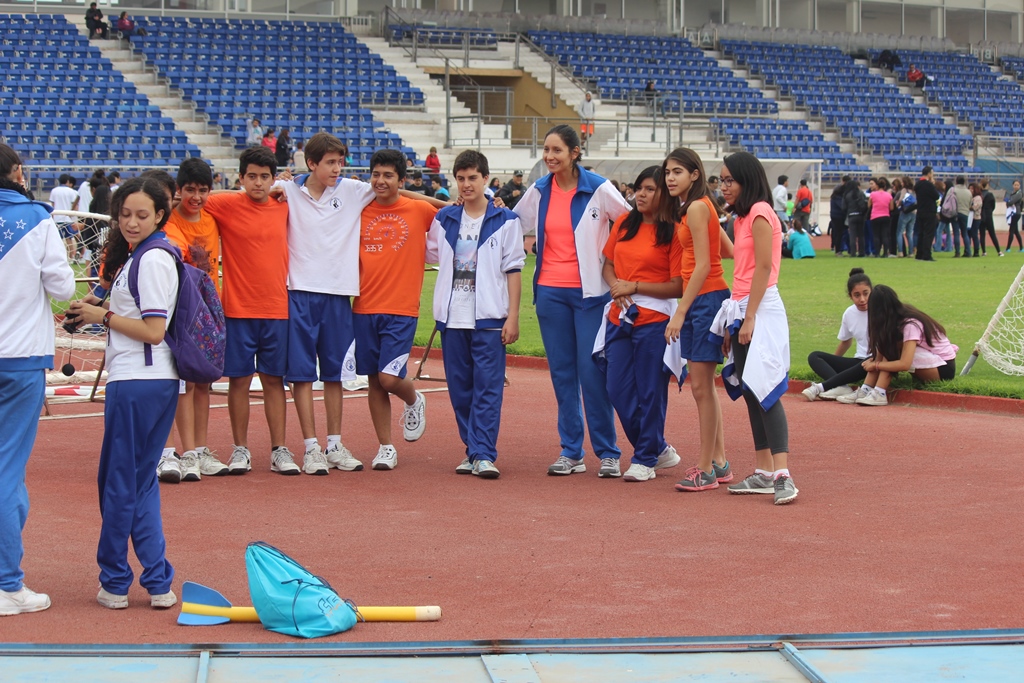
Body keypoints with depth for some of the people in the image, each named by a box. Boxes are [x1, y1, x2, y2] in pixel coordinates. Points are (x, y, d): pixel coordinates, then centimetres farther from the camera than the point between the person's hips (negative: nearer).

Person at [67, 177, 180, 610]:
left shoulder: (152, 260, -14)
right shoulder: (140, 256, 16)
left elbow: (153, 330, -19)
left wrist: (103, 316, -9)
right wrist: (100, 313, 7)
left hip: (136, 383, -10)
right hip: (150, 383, 10)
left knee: (119, 483, 1)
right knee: (140, 483, 13)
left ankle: (115, 583, 10)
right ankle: (157, 584, 12)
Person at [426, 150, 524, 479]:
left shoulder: (505, 221, 1)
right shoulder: (444, 219, 11)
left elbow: (513, 270, 0)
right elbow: (429, 255, 24)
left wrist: (513, 316, -6)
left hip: (489, 317, -4)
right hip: (452, 316, 4)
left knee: (488, 388, -7)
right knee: (460, 388, 6)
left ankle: (485, 454, -9)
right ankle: (472, 451, 13)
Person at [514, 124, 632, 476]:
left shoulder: (599, 189, -5)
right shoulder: (538, 191, 7)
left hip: (589, 292, -4)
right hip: (550, 292, 4)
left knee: (592, 371, -6)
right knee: (561, 372, 6)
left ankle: (607, 451, 4)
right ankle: (571, 451, 11)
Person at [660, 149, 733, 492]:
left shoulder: (696, 207, -13)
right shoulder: (698, 206, 15)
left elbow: (702, 265, -18)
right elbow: (729, 249, 17)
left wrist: (681, 312, -20)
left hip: (705, 299, -10)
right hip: (703, 299, 10)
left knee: (701, 386, -7)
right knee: (703, 386, 14)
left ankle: (706, 470, -3)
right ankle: (719, 463, 20)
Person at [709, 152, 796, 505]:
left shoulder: (760, 213, -10)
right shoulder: (744, 217, 18)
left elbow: (763, 267, -16)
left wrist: (749, 317, -19)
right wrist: (732, 321, 15)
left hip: (761, 309, -10)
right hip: (741, 308, 10)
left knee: (765, 391, -14)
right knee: (750, 392, 9)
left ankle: (782, 476, -18)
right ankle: (764, 473, 12)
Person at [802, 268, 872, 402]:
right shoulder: (849, 313, 4)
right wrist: (832, 364, 25)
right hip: (858, 361, 6)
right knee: (814, 357, -6)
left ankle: (821, 387, -35)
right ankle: (841, 387, -35)